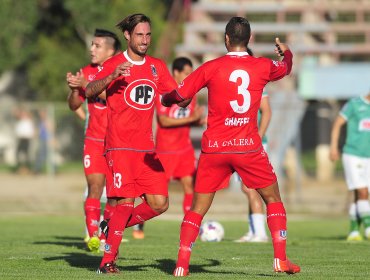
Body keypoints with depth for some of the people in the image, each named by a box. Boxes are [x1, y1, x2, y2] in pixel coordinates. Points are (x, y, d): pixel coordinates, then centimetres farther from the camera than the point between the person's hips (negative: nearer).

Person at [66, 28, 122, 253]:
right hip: (94, 139, 2)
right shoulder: (88, 72, 10)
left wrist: (86, 85, -21)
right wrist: (75, 88, -6)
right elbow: (74, 106, 14)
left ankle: (106, 236, 13)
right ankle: (92, 236, -14)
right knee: (95, 186, -10)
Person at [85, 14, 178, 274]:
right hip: (120, 146, -6)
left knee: (159, 204, -2)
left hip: (146, 148, 6)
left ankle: (114, 225, 20)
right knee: (126, 201, -15)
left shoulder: (157, 67, 13)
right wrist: (111, 77, -34)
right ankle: (108, 261, -8)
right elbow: (89, 92, -16)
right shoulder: (114, 65, -1)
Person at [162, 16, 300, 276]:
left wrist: (166, 99, 24)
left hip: (214, 147, 0)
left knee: (198, 208, 7)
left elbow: (178, 96, 0)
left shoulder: (211, 68, -3)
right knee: (273, 199, 16)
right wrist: (286, 52, 49)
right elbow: (286, 68, 26)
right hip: (249, 147, 0)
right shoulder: (263, 66, 2)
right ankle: (281, 259, 7)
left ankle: (182, 265, -1)